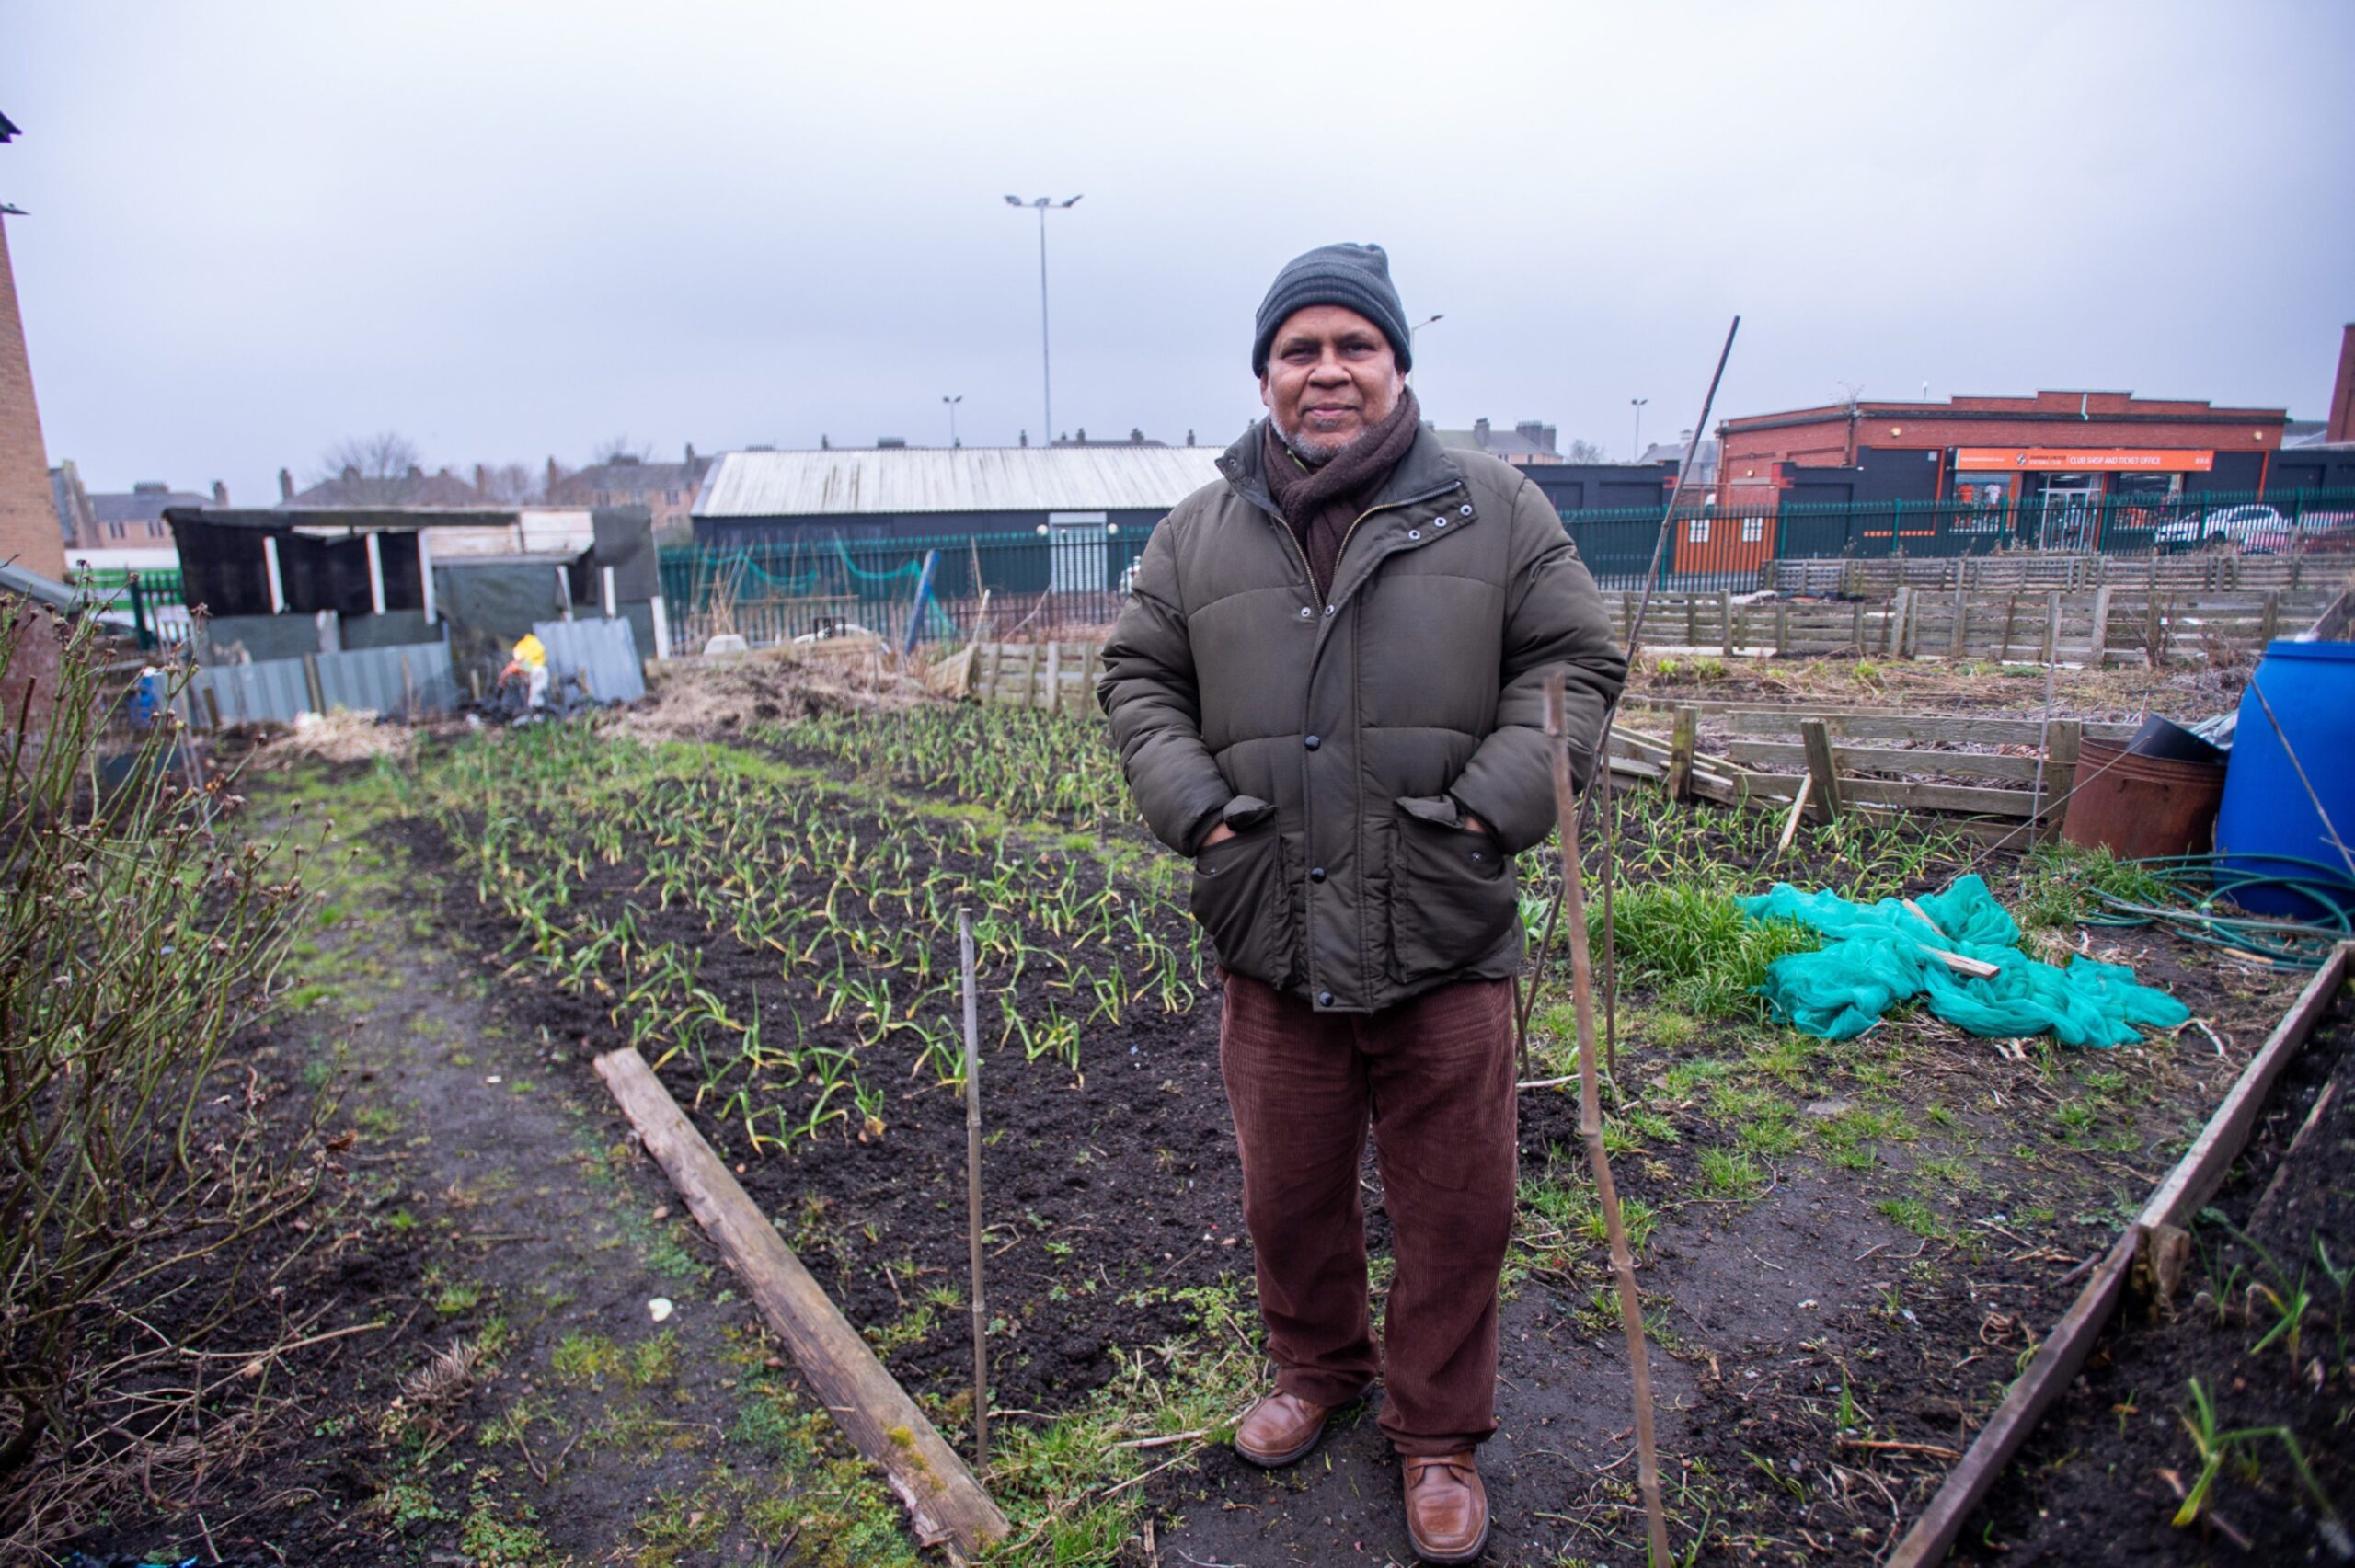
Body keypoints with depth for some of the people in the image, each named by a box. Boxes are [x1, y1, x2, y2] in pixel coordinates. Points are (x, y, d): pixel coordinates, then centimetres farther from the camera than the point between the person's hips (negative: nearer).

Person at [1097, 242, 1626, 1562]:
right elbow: (1139, 678, 13)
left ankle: (1439, 1432, 37)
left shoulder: (1495, 508, 2)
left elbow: (1575, 661, 4)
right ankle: (1316, 1369, 48)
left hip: (1447, 942, -1)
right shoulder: (1201, 531, 7)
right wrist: (1189, 798, -4)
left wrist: (1499, 798, -10)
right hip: (1272, 941, 2)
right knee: (1290, 1195, 19)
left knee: (1456, 1208, 11)